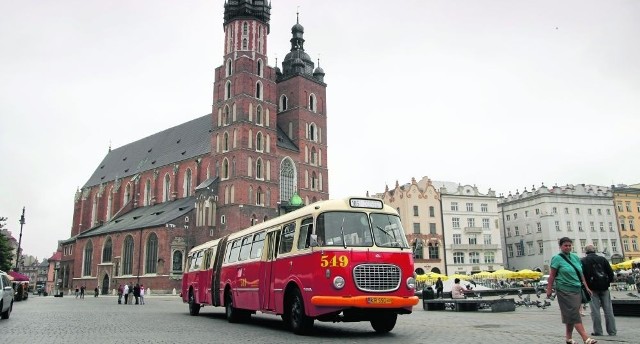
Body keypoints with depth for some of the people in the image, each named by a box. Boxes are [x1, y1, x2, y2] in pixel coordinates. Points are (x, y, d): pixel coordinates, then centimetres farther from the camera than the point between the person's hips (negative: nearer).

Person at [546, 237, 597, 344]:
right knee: (574, 315, -8)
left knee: (571, 315, 11)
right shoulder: (557, 258, -5)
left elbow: (581, 274, 18)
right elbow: (552, 275, -6)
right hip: (565, 290, -6)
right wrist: (549, 289, -8)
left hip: (577, 290, 6)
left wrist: (586, 287, 15)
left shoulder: (575, 257, 12)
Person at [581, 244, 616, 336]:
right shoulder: (602, 259, 4)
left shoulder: (583, 261, -3)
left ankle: (597, 331, 3)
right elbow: (610, 272, 2)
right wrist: (609, 282, 14)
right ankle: (612, 331, 11)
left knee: (595, 310, 2)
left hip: (592, 288, -2)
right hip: (604, 287, 2)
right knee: (608, 309, 8)